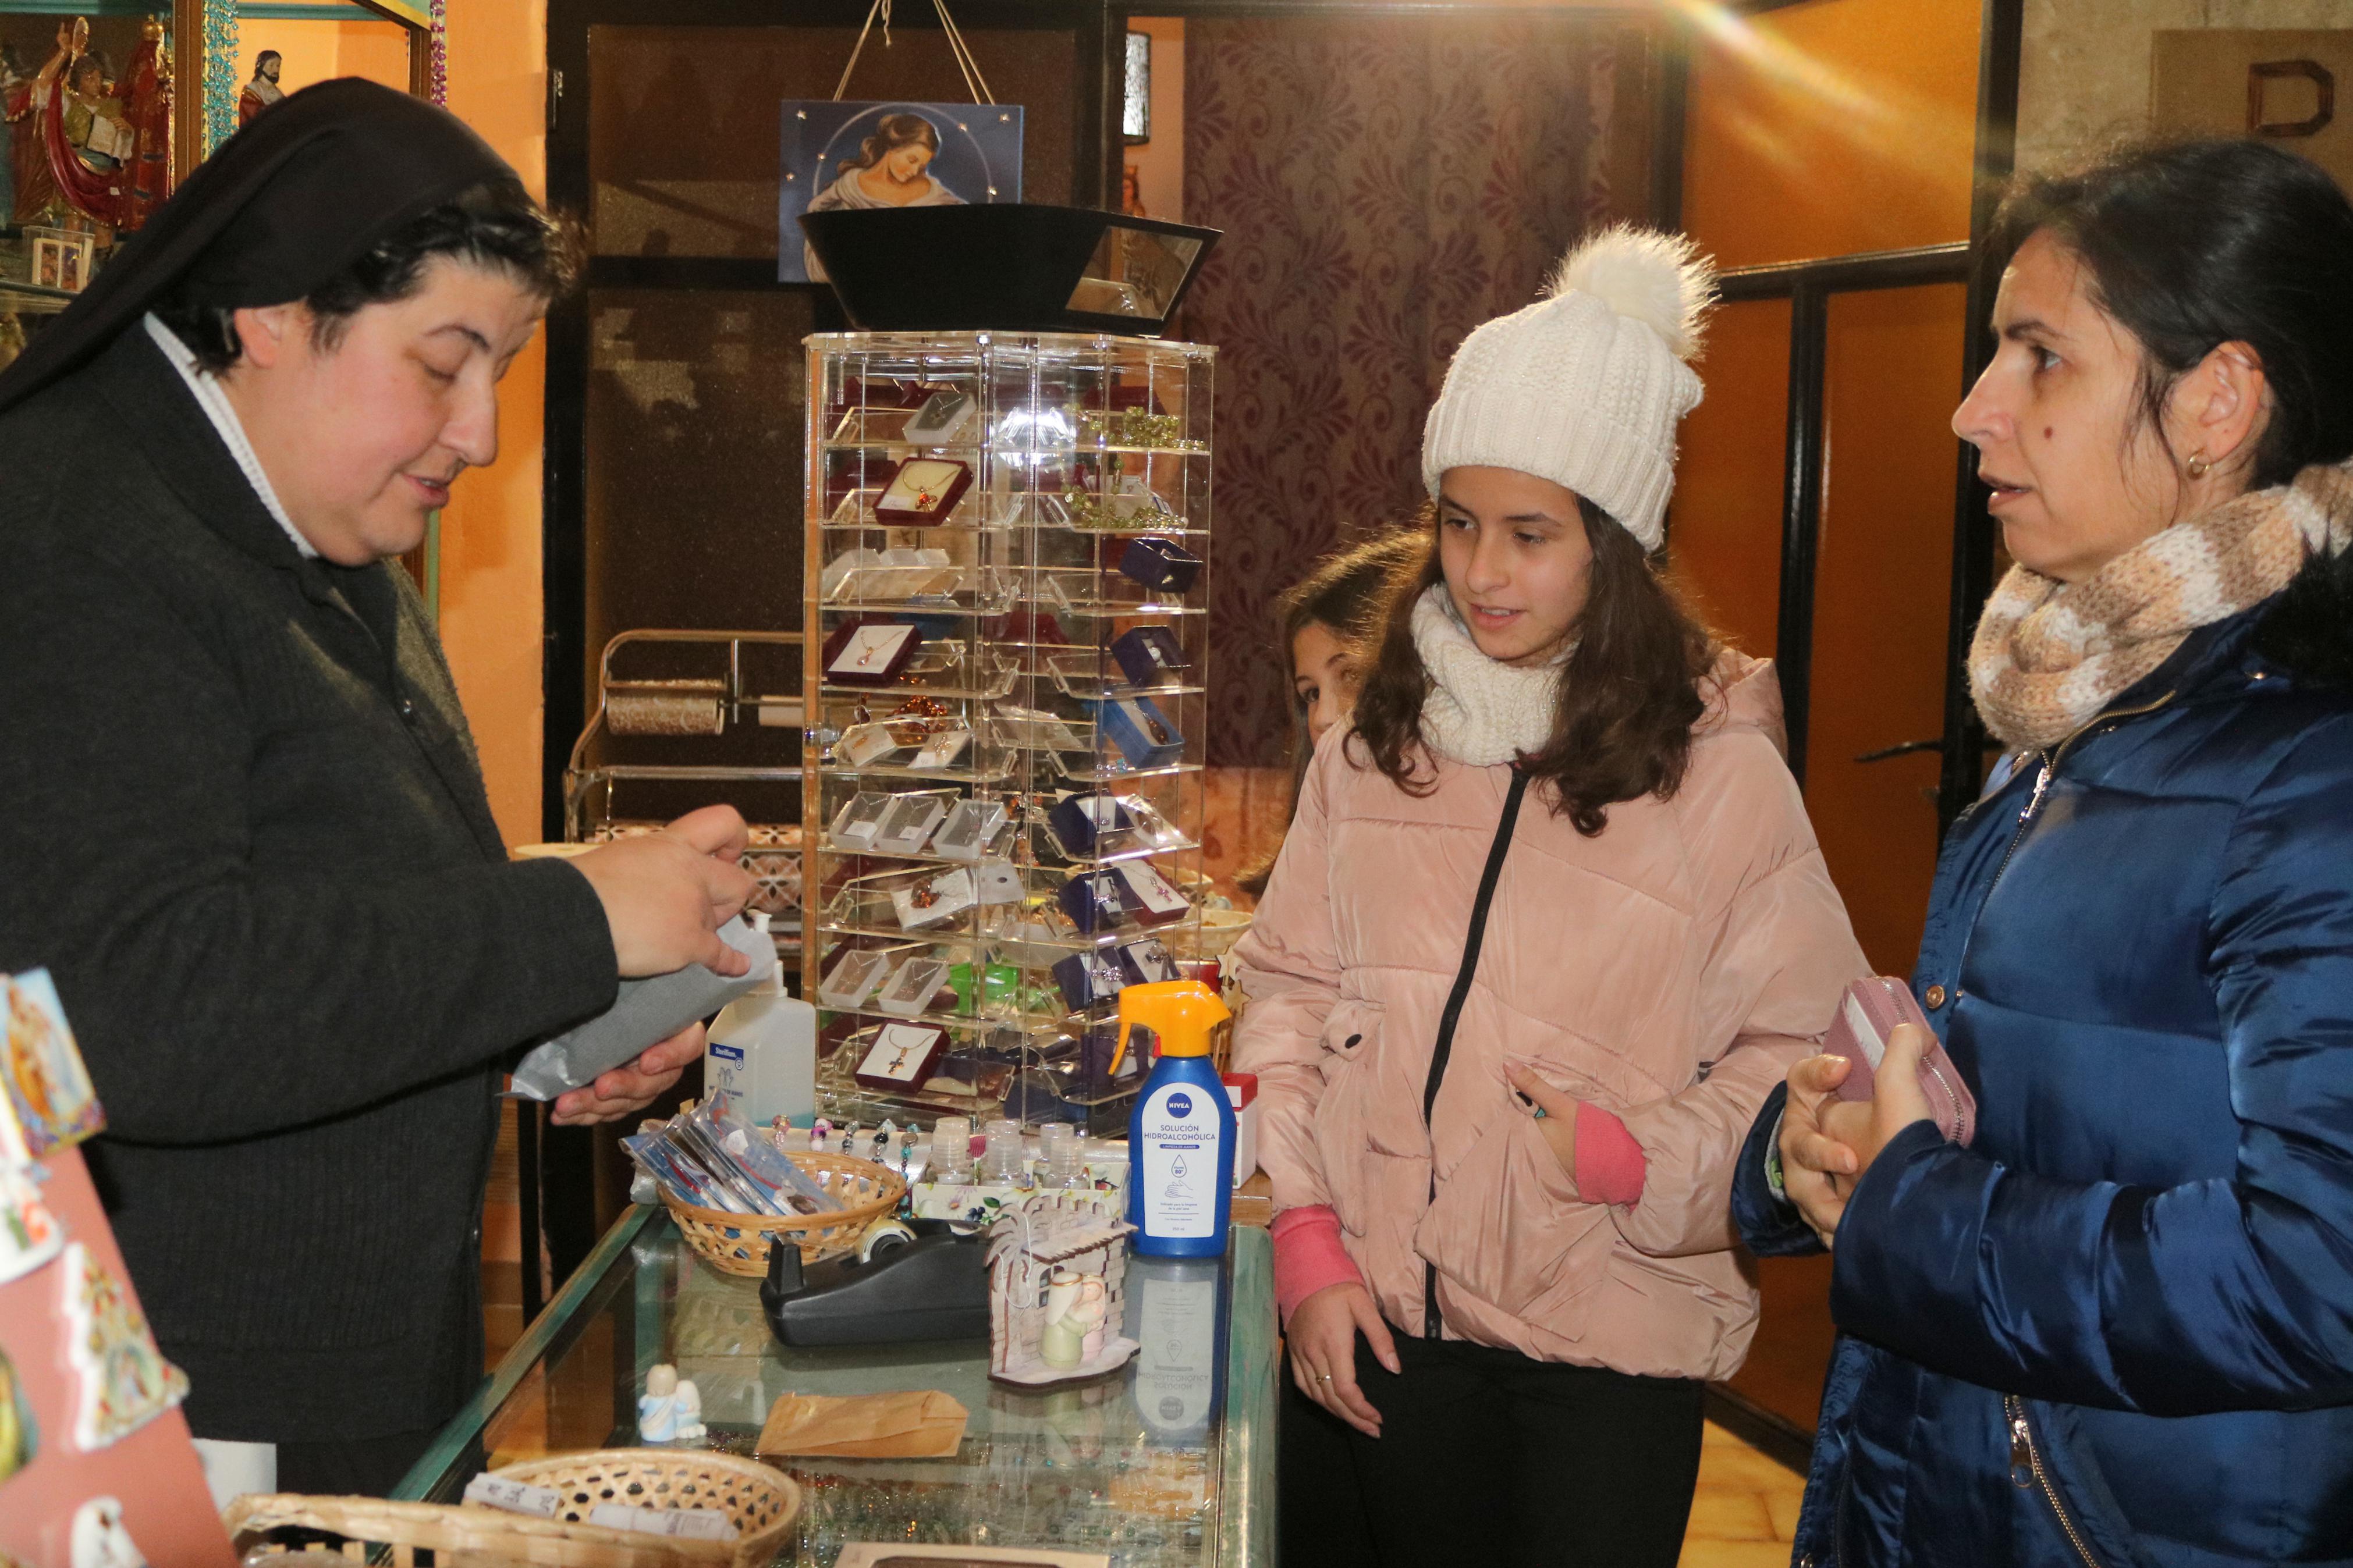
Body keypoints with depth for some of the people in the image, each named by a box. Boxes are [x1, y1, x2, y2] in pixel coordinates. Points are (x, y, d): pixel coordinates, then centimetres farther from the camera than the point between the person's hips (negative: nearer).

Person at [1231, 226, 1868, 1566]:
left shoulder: (1718, 765, -5)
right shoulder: (1375, 746, 5)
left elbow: (1802, 1056, -4)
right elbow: (1288, 994, 6)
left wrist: (1630, 1155, -19)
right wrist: (1308, 1247, -2)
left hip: (1605, 1351, -3)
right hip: (1372, 1322, 3)